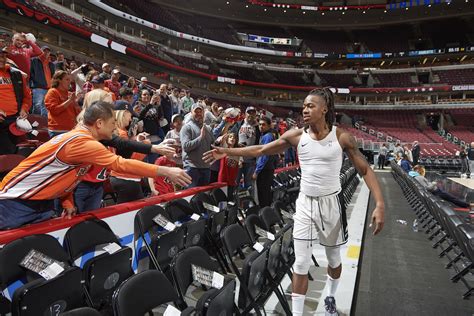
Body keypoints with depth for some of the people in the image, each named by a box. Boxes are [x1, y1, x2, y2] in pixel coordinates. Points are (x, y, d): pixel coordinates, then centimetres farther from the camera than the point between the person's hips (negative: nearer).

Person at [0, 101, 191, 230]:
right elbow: (121, 164, -32)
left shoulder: (79, 138, 4)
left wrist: (68, 204, 1)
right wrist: (165, 171, -30)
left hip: (42, 201, 9)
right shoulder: (82, 141, -27)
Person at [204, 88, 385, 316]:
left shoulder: (342, 137, -11)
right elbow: (260, 150, 0)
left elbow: (366, 170, -6)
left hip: (330, 203, 0)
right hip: (305, 203, 1)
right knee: (301, 264, 1)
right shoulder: (296, 136, -6)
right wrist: (227, 152, -6)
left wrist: (379, 204, -17)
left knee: (334, 258, 19)